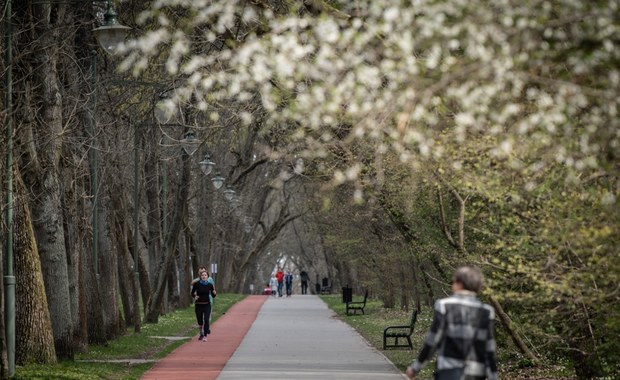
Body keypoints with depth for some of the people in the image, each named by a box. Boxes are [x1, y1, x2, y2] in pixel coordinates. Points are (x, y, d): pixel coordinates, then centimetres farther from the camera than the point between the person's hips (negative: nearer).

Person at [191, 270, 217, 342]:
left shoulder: (210, 285, -1)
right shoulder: (197, 284, -5)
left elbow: (213, 296, 6)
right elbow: (192, 293, 5)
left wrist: (214, 293, -15)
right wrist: (194, 296, -15)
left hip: (207, 305, 0)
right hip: (198, 305, 0)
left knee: (206, 320, -14)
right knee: (199, 321, 9)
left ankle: (205, 336, -9)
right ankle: (201, 334, 34)